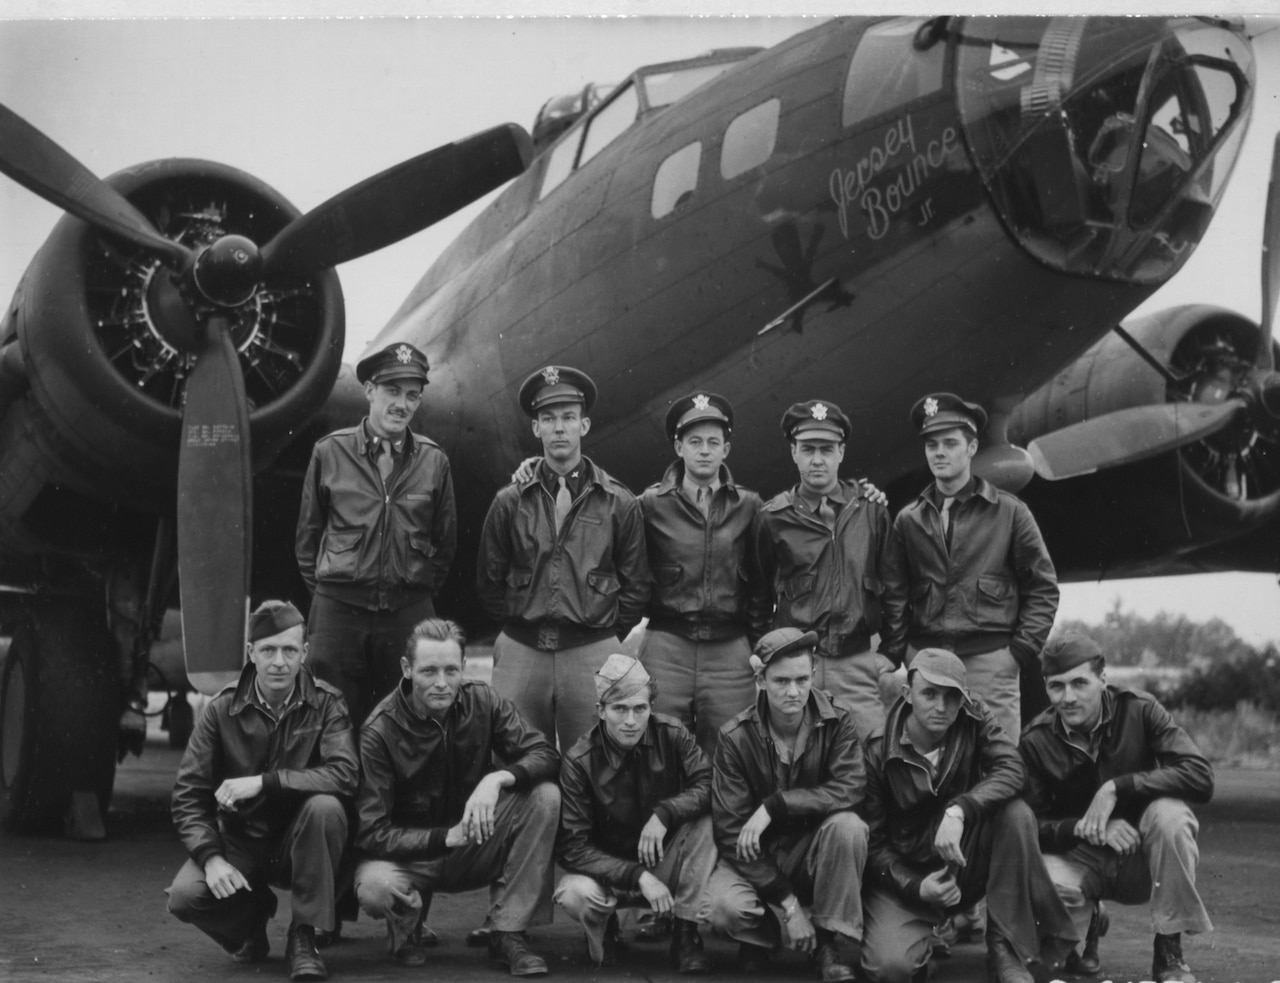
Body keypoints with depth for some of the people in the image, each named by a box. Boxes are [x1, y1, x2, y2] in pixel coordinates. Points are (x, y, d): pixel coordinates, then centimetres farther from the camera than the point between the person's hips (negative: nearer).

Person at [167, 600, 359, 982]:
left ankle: (303, 937, -16)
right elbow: (187, 795, -7)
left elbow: (344, 774, -24)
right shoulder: (221, 711, -6)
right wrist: (211, 857, -23)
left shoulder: (326, 704, -8)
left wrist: (263, 783, -30)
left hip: (299, 842, -1)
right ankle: (252, 913, 11)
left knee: (325, 807, -33)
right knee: (185, 896, -26)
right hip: (239, 840, 1)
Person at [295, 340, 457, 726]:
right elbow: (308, 531, 10)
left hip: (409, 611, 1)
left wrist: (421, 590, 9)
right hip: (338, 608, -1)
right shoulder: (330, 452, 1)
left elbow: (445, 540, 13)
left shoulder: (433, 461, 4)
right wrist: (322, 587, 8)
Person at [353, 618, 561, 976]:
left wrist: (498, 778, -32)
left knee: (545, 796, -21)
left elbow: (546, 755, -12)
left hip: (476, 850, 4)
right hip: (410, 856, -3)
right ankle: (406, 927, 3)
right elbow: (371, 833, -21)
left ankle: (509, 934, -12)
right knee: (374, 886, -37)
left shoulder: (482, 702, -8)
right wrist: (447, 838, -31)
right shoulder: (379, 731, -19)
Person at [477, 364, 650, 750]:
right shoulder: (509, 501, 5)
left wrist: (608, 637, 5)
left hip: (592, 653, -1)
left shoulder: (619, 504, 3)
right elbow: (489, 580, 12)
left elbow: (636, 586, 7)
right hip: (520, 651, 1)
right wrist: (518, 626, 10)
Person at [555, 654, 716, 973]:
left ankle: (685, 934, -14)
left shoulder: (671, 735, -11)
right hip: (608, 870, -2)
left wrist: (664, 813, -33)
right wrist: (637, 876, -30)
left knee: (706, 817, -26)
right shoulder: (579, 761, -17)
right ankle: (604, 930, 3)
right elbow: (573, 847, -19)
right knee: (575, 894, -36)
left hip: (665, 865, 2)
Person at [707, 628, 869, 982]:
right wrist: (787, 904, -21)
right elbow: (731, 830, -15)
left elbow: (849, 789, -24)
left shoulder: (838, 720, -11)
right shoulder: (736, 737, -15)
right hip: (758, 853, -1)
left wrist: (774, 806, -31)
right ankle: (759, 937, 7)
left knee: (847, 825, -32)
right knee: (724, 907, -31)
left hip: (816, 849, 1)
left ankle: (829, 942, -12)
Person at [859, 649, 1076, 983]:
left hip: (966, 865, 3)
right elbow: (872, 840, -10)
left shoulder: (974, 720, -7)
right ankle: (926, 938, 10)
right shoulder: (878, 752, -13)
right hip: (904, 875, -3)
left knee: (1016, 814, -26)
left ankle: (1005, 950, -16)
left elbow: (1011, 769, -24)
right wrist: (915, 887, -25)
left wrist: (959, 811, -38)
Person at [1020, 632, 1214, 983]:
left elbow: (1201, 776, -23)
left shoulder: (1138, 712, -12)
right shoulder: (1036, 741, -9)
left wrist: (1117, 788, -29)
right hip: (1081, 858, 0)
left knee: (1169, 812, -32)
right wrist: (1085, 828, -28)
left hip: (1143, 858, 0)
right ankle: (1087, 926, 6)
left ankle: (1169, 953, -17)